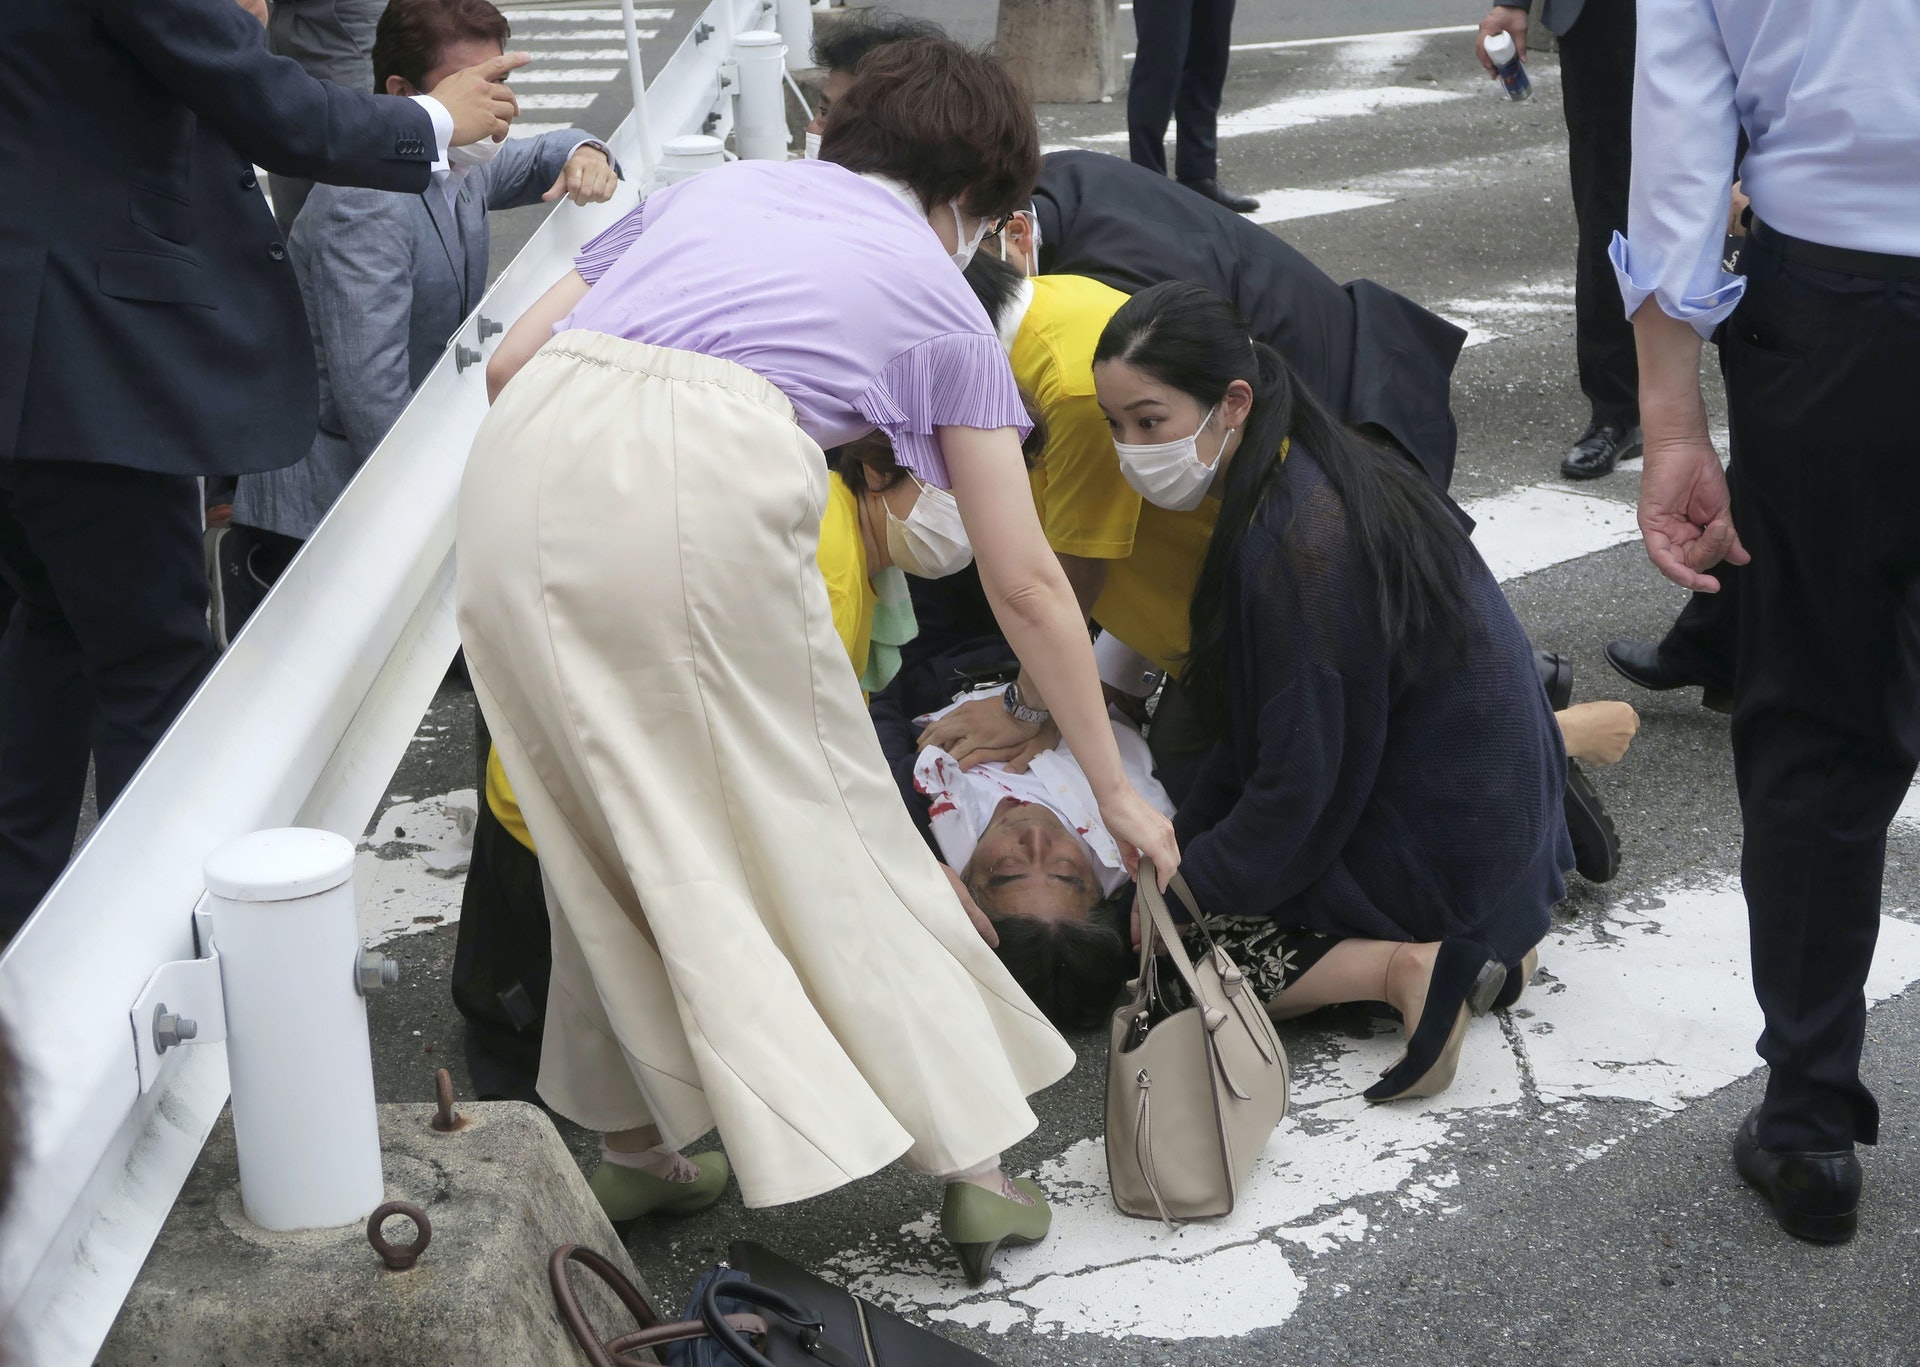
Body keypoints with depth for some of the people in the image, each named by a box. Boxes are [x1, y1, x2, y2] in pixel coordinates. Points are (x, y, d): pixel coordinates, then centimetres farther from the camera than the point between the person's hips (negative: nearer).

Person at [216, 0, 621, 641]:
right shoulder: (368, 204, -22)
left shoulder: (457, 167, 5)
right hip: (328, 487, -9)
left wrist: (584, 153, 2)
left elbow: (534, 158, 26)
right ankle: (264, 573, 5)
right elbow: (370, 391, -28)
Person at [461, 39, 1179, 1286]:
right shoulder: (939, 296, 23)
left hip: (524, 470, 4)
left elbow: (510, 360, 24)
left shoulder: (712, 188, 32)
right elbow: (1025, 584, 23)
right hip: (710, 482, -4)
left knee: (617, 825, 19)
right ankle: (974, 1158, 18)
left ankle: (636, 1137, 28)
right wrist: (1115, 789, 30)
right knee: (827, 830, 11)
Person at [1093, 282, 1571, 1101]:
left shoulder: (1296, 549, -27)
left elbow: (1298, 788, -21)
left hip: (1444, 850, -9)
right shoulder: (1307, 476, 3)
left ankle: (1404, 965, -14)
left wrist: (1184, 885, -10)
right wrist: (1183, 838, 7)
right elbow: (1266, 732, 11)